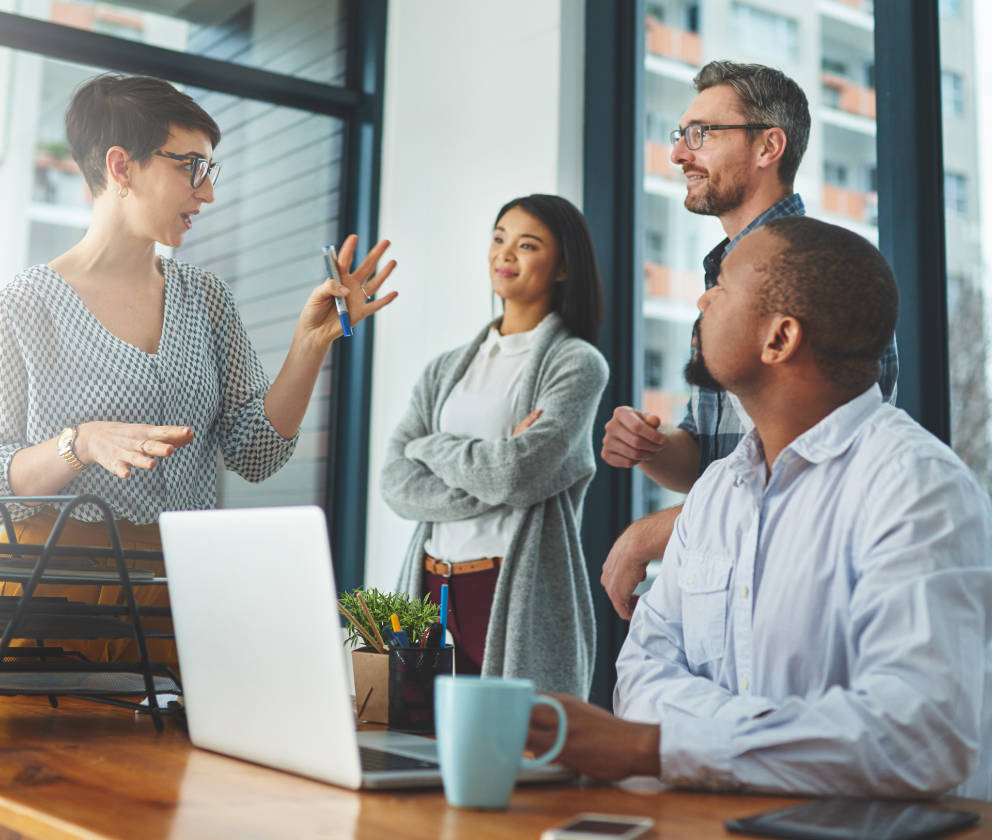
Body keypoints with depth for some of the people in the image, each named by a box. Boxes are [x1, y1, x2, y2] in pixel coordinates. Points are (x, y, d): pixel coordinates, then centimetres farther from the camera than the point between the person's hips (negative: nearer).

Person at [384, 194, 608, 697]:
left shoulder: (577, 364, -1)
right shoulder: (446, 369, 14)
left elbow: (516, 473, -15)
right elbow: (396, 484, 2)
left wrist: (430, 446, 1)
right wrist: (495, 474, -11)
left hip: (520, 595, -4)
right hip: (431, 589, 5)